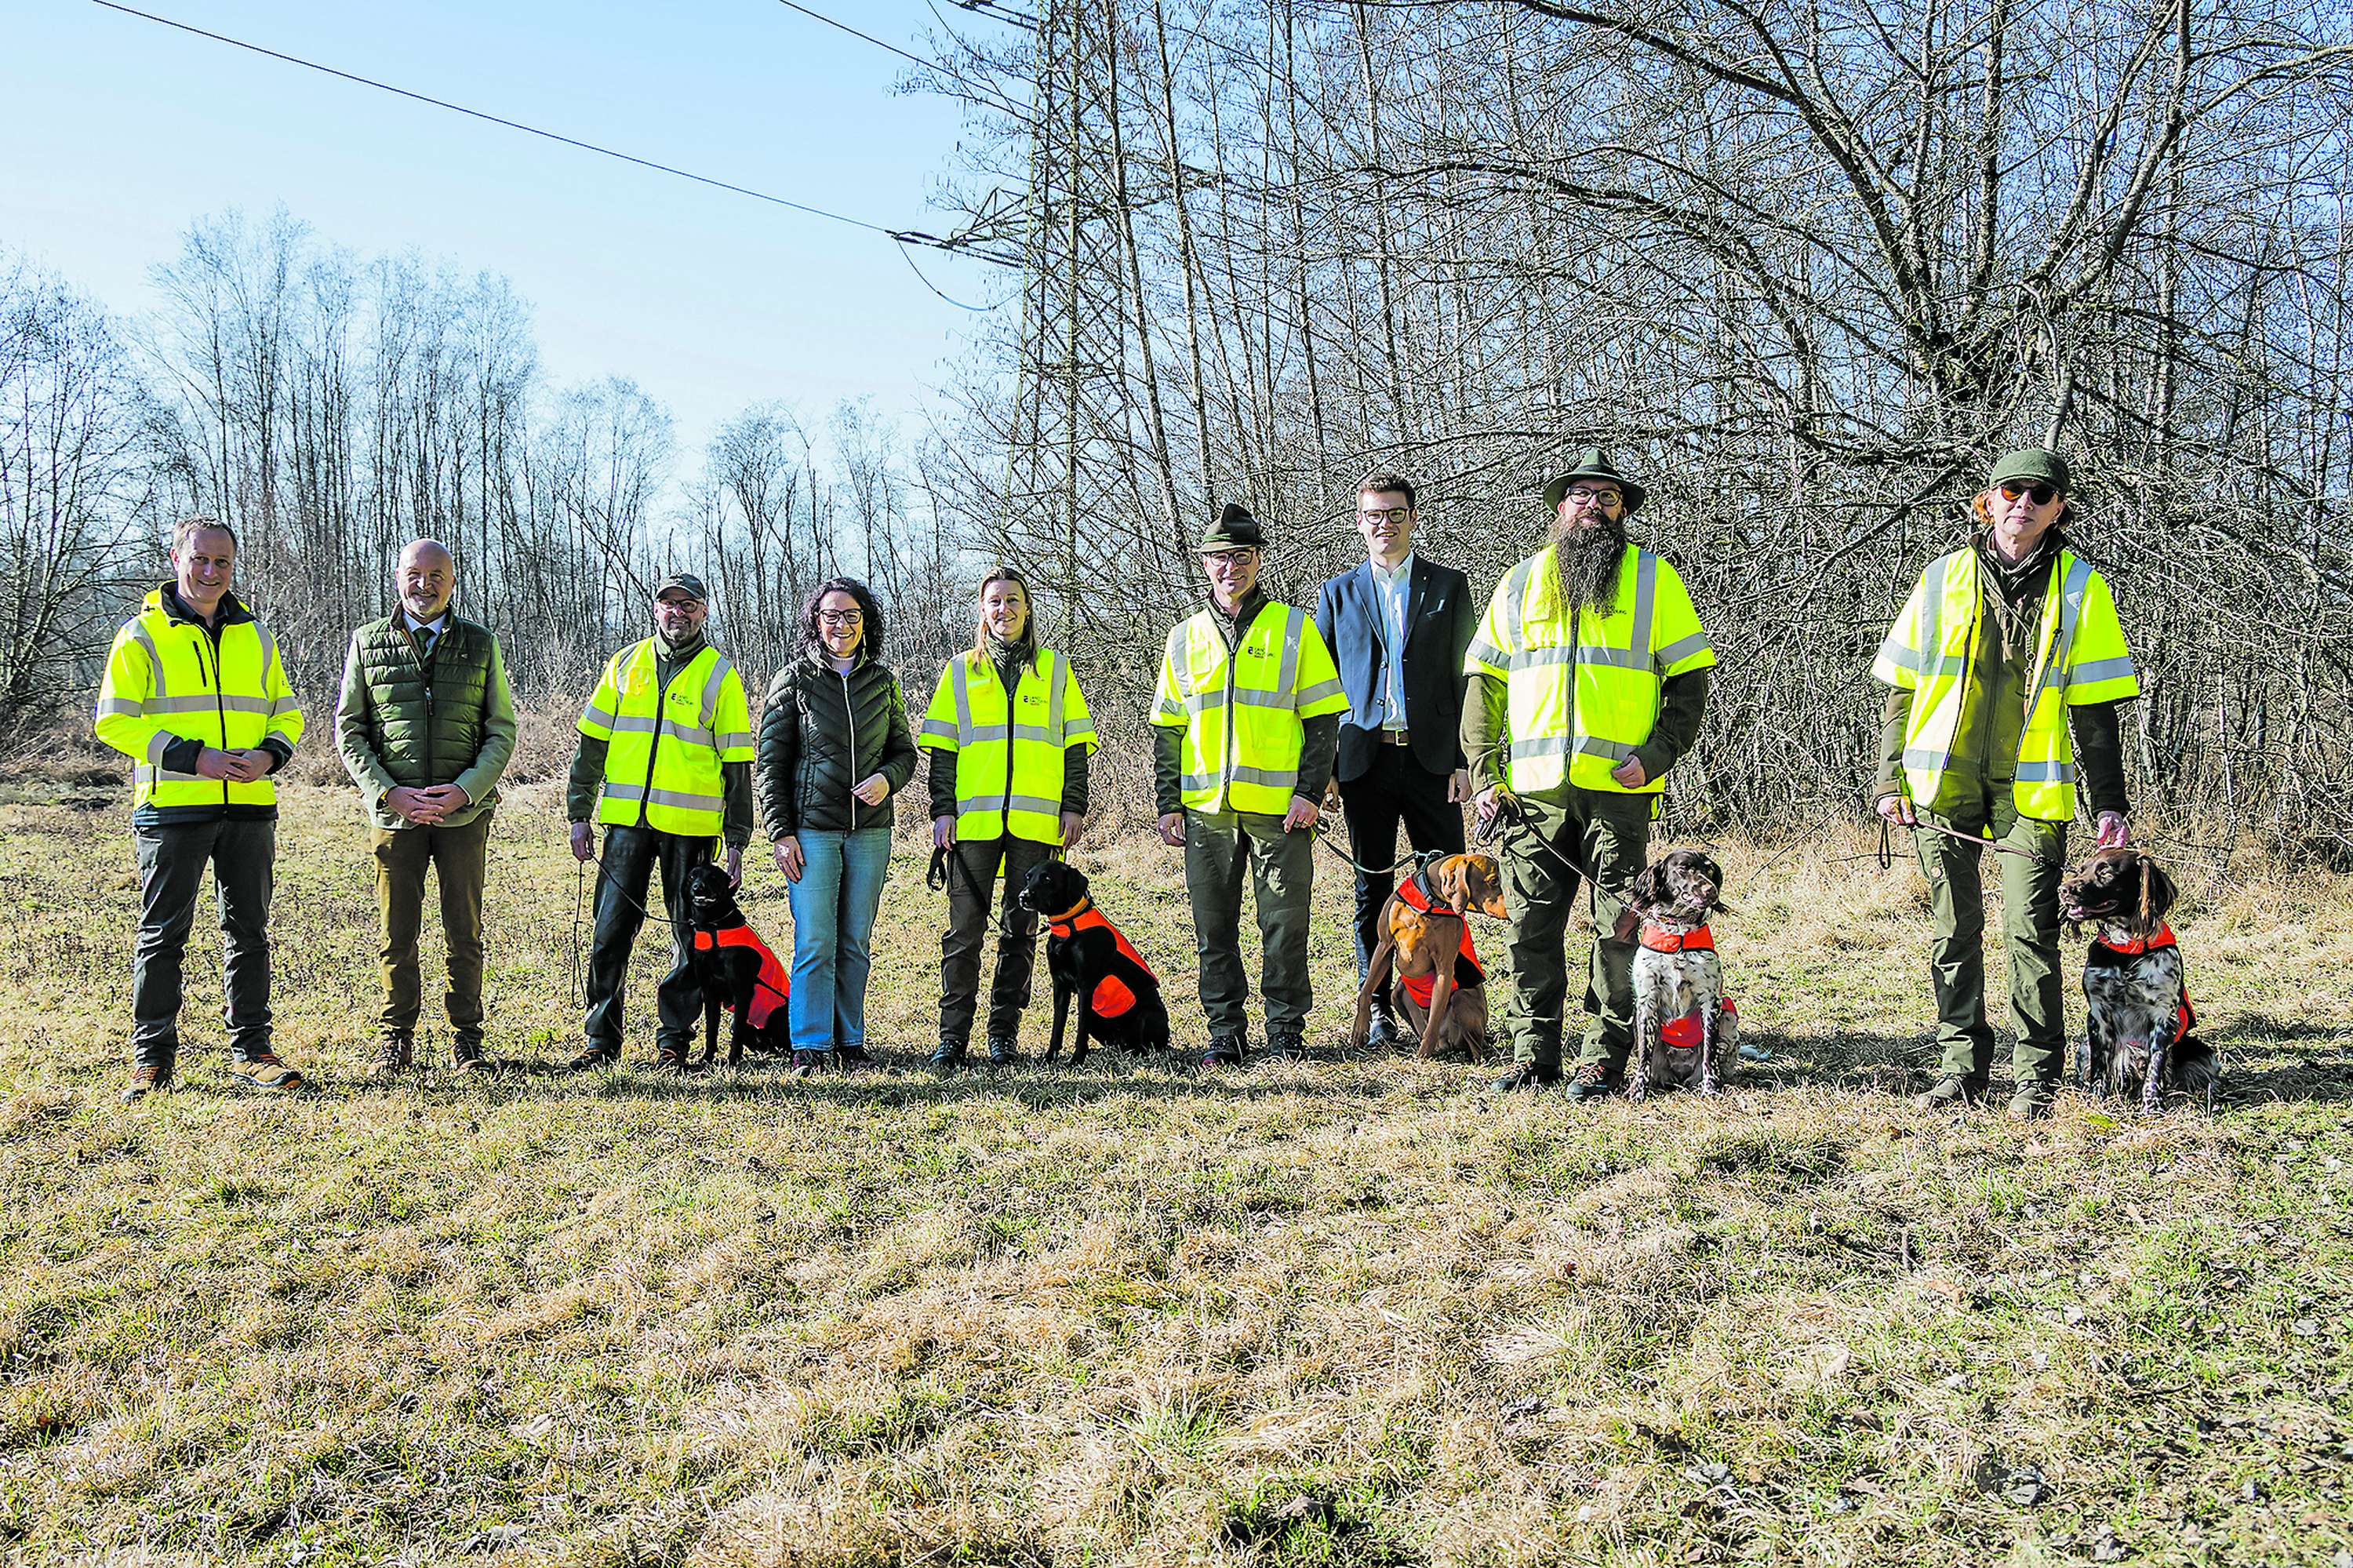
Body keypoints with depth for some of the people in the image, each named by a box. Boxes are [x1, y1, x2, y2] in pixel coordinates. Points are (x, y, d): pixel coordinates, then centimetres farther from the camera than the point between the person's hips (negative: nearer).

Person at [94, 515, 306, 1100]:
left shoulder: (256, 636, 14)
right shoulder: (143, 634, 0)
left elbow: (287, 713, 18)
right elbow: (114, 720, -5)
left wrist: (270, 754, -4)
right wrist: (192, 756, -16)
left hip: (249, 806, 4)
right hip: (172, 807, -4)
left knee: (249, 931, 8)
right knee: (162, 935, 2)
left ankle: (251, 1050, 17)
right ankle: (153, 1057, 11)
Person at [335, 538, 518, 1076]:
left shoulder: (480, 644, 6)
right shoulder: (367, 643, 6)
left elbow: (502, 730, 4)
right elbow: (348, 730, 5)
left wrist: (464, 790, -10)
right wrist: (389, 792, -8)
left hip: (464, 811, 0)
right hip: (394, 810, 0)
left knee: (465, 932, 5)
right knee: (396, 932, 6)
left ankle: (466, 1036, 17)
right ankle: (395, 1037, 19)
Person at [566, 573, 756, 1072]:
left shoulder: (720, 675, 2)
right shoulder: (625, 664, 10)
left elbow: (737, 766, 1)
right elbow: (592, 744, 14)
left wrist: (736, 843, -2)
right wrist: (579, 813, 8)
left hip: (691, 825, -2)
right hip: (627, 820, 2)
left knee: (692, 937, 3)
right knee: (611, 931, 2)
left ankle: (673, 1040, 14)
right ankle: (601, 1039, 13)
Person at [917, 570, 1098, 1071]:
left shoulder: (1055, 669, 12)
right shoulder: (960, 671, 12)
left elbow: (1075, 743, 11)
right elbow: (941, 747, 9)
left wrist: (1073, 805, 2)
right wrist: (943, 809, -1)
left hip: (1035, 820, 0)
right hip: (973, 819, 0)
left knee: (1020, 929, 3)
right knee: (965, 929, -3)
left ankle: (1005, 1032, 11)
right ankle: (953, 1035, 3)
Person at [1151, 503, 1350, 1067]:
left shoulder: (1295, 628, 4)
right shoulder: (1185, 639, 12)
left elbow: (1322, 718, 2)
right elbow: (1167, 729, 15)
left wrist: (1310, 791, -7)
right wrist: (1167, 803, 7)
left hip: (1279, 805, -3)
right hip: (1205, 808, 3)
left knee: (1285, 923, 0)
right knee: (1214, 926, 6)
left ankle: (1286, 1029, 12)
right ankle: (1225, 1032, 15)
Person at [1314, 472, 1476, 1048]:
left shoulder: (1449, 586, 8)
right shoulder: (1338, 591, 10)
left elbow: (1467, 677, 4)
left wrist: (1466, 759, -4)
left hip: (1431, 757, -1)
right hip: (1365, 758, 1)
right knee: (1372, 888, 6)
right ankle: (1378, 1010, 14)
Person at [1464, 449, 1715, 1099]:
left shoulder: (1653, 578, 7)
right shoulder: (1522, 581, 13)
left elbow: (1691, 677, 4)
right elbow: (1485, 684, 13)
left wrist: (1655, 756, -9)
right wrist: (1485, 774, 4)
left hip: (1619, 786, -2)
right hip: (1533, 787, 2)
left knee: (1617, 925, -1)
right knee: (1531, 925, 4)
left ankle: (1605, 1055, 8)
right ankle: (1534, 1050, 14)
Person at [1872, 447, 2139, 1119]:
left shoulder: (2079, 587, 6)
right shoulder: (1944, 578, 8)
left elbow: (2094, 707, 6)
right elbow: (1902, 687, 10)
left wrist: (2109, 802, 1)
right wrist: (1889, 778, 3)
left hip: (2032, 787, -1)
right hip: (1943, 783, 1)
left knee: (2030, 931, -5)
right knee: (1954, 930, 6)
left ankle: (2035, 1076, 7)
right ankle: (1962, 1067, 17)